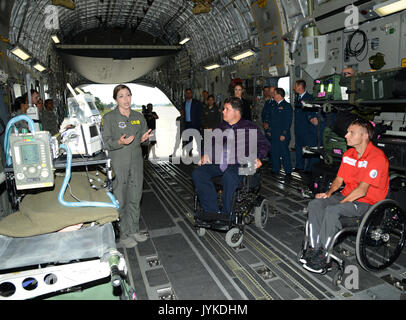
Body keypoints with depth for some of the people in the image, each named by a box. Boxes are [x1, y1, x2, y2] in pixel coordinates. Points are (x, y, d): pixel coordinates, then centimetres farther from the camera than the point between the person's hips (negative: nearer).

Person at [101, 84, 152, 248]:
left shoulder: (138, 117, 11)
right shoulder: (109, 118, -4)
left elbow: (144, 135, 20)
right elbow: (105, 142, -9)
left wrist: (144, 139, -3)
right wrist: (119, 142, -26)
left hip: (136, 162, 5)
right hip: (117, 164, -5)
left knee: (135, 198, 12)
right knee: (120, 200, 1)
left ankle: (134, 230, 26)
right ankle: (123, 235, 14)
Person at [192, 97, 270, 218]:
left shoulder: (248, 127, 9)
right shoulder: (222, 126, 24)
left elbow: (264, 144, 7)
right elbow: (212, 143, 29)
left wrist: (257, 157, -12)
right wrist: (206, 154, 9)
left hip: (237, 164, -5)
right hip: (217, 164, 5)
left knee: (229, 176, -38)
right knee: (197, 173, -21)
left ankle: (225, 214, -19)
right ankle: (212, 211, -21)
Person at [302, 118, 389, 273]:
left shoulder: (377, 157, -18)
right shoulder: (348, 154, 8)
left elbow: (362, 190, -22)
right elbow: (339, 179, 14)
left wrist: (340, 203, -20)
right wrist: (329, 193, -5)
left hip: (368, 203, -7)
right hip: (346, 196, 8)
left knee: (332, 211, -32)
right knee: (314, 204, -15)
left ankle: (323, 256, -20)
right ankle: (314, 248, -14)